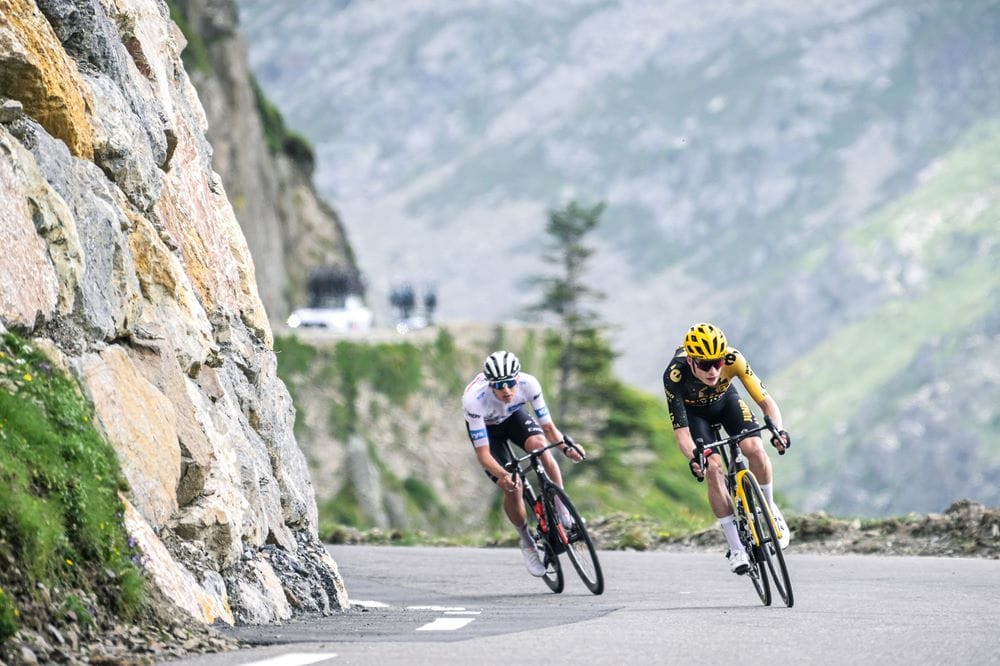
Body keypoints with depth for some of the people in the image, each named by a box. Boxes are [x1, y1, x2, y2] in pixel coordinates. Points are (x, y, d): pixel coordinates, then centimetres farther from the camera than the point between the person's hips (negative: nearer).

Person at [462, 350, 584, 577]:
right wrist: (503, 475, -54)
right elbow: (483, 454, -37)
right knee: (512, 487, -17)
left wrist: (565, 446, -42)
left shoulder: (528, 384, -33)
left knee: (538, 444, -32)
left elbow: (547, 425, -22)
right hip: (485, 426, -2)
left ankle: (562, 510, -18)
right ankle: (527, 542, 8)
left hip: (514, 415, 2)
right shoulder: (474, 400, -40)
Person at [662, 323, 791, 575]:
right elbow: (681, 431, -35)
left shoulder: (733, 359, -36)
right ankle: (736, 549, -11)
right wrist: (693, 458, -55)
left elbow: (766, 401, -32)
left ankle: (770, 511, 5)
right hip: (693, 410, -1)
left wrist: (777, 430, -52)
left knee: (754, 449, -24)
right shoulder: (675, 376, -38)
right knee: (713, 468, -21)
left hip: (726, 399, 1)